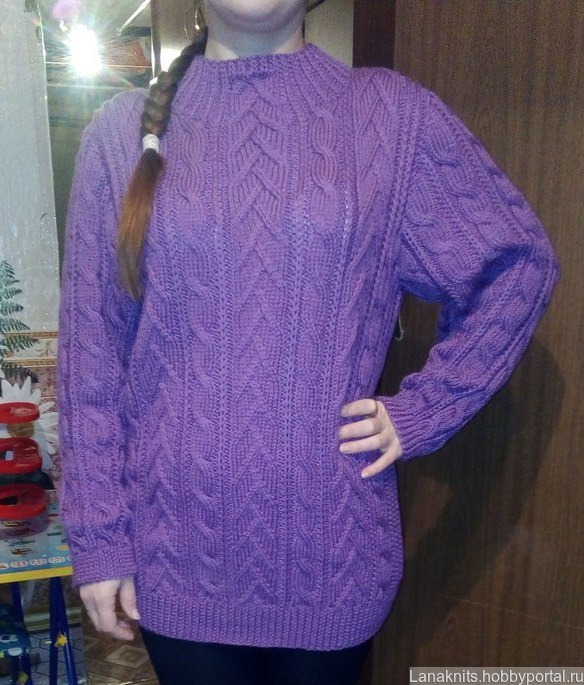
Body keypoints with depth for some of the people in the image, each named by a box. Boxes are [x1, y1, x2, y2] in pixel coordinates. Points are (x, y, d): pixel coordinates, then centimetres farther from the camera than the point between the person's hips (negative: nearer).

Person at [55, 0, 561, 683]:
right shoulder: (123, 129, -1)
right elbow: (90, 350, 0)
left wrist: (421, 411, -3)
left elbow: (521, 263, 4)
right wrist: (97, 536, 0)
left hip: (330, 545, 0)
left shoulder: (392, 112, -3)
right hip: (177, 547, 1)